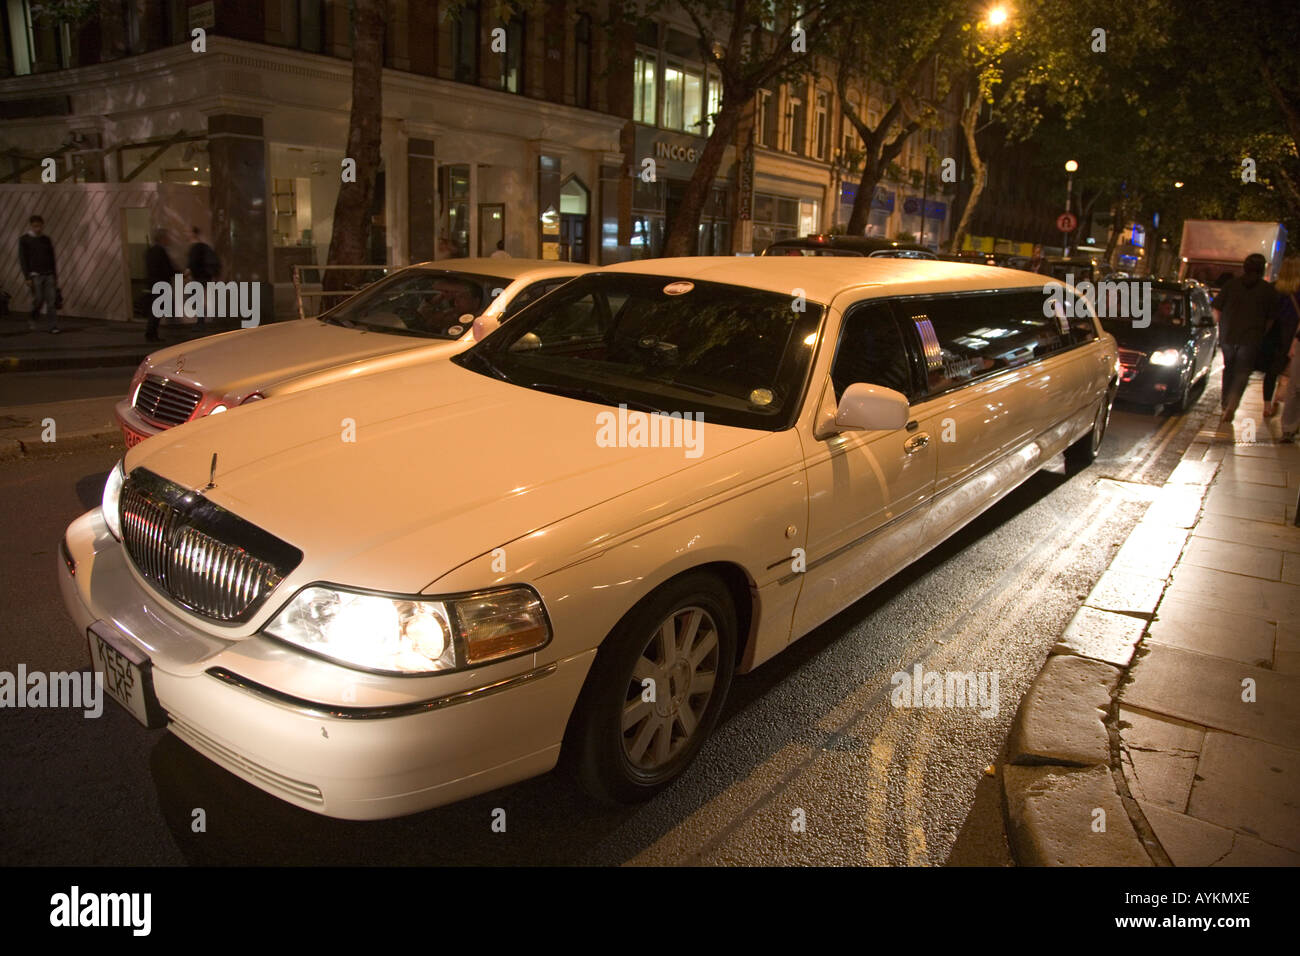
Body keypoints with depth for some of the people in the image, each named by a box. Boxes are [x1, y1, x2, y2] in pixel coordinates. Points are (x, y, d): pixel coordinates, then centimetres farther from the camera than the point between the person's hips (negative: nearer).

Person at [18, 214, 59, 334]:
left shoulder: (46, 239, 12)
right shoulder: (24, 240, 1)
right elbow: (22, 259, -2)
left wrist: (55, 276, 12)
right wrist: (27, 277, -9)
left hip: (49, 274, 3)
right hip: (35, 274, -3)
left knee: (52, 300, -4)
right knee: (38, 299, -5)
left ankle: (54, 327, -4)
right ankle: (32, 321, 20)